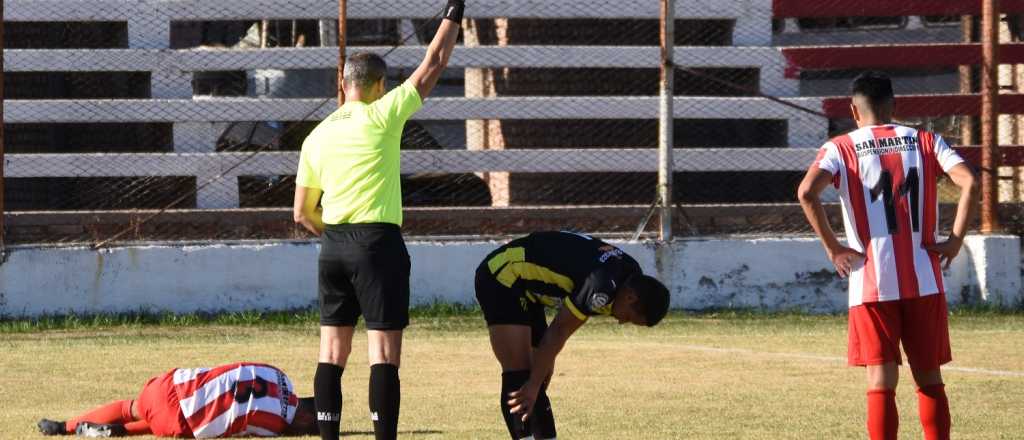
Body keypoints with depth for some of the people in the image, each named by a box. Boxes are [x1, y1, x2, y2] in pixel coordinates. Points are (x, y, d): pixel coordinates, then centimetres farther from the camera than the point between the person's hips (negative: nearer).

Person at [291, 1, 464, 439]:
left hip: (332, 246, 5)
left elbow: (302, 213, 14)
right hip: (378, 243, -5)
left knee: (332, 353, 7)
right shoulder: (381, 116, -6)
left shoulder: (317, 137, 9)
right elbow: (433, 64, 0)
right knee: (384, 353, -6)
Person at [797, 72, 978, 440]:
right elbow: (969, 184, -8)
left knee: (881, 383, -1)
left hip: (871, 283, -2)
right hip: (924, 281, 2)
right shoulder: (926, 142, 7)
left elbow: (807, 192, -16)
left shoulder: (841, 148, 2)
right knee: (930, 379, 11)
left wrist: (833, 248, -8)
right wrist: (955, 240, -1)